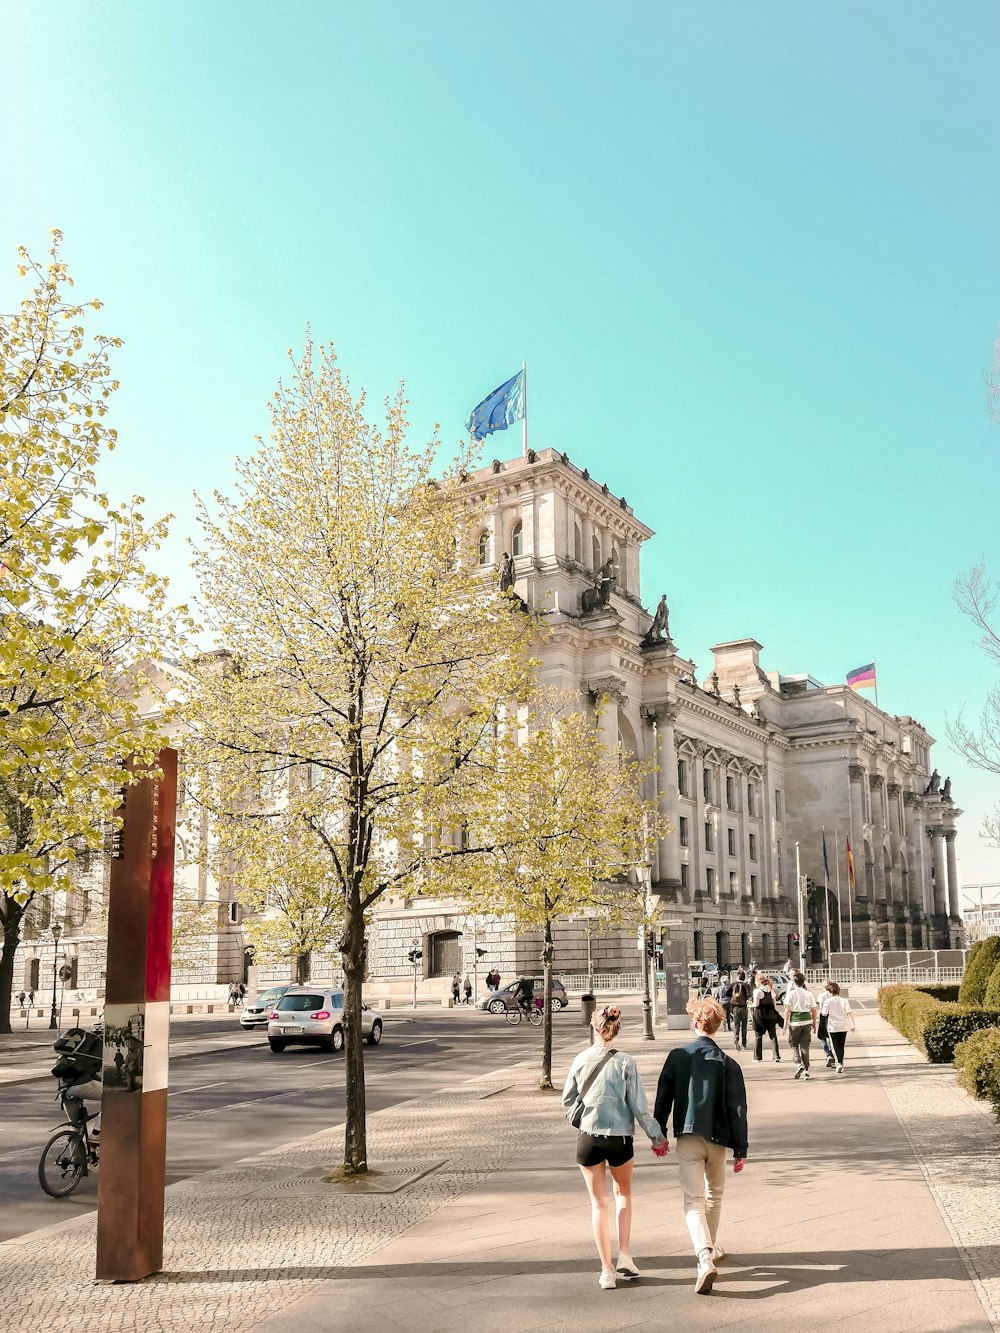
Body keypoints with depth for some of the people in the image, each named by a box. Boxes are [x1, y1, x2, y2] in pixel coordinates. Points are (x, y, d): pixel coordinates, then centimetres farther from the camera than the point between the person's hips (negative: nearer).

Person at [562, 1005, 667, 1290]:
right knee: (624, 1192, 25)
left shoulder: (581, 1060, -5)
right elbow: (639, 1106, -7)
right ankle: (625, 1255, 17)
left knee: (599, 1203, 13)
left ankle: (607, 1270, 13)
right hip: (620, 1138, 0)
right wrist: (656, 1137, 5)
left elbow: (567, 1100, 5)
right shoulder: (625, 1062, -10)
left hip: (588, 1137, 1)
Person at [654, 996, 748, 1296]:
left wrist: (658, 1134, 12)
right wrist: (740, 1148, 0)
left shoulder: (677, 1057, -4)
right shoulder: (727, 1063, -5)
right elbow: (737, 1108, -6)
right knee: (714, 1195, 23)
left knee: (693, 1200, -4)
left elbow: (663, 1098, 1)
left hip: (687, 1139, -1)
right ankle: (710, 1248, 38)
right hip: (717, 1139, 1)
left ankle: (705, 1258, -23)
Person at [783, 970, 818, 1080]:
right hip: (807, 1022, 3)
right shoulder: (809, 994, 6)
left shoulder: (791, 994, -6)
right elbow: (814, 1010, 7)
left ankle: (798, 1064, -10)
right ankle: (805, 1070, 9)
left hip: (795, 1022, -3)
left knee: (794, 1045, 10)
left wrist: (785, 1023, -4)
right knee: (805, 1046, 10)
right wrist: (814, 1023, 17)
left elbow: (787, 1010, -10)